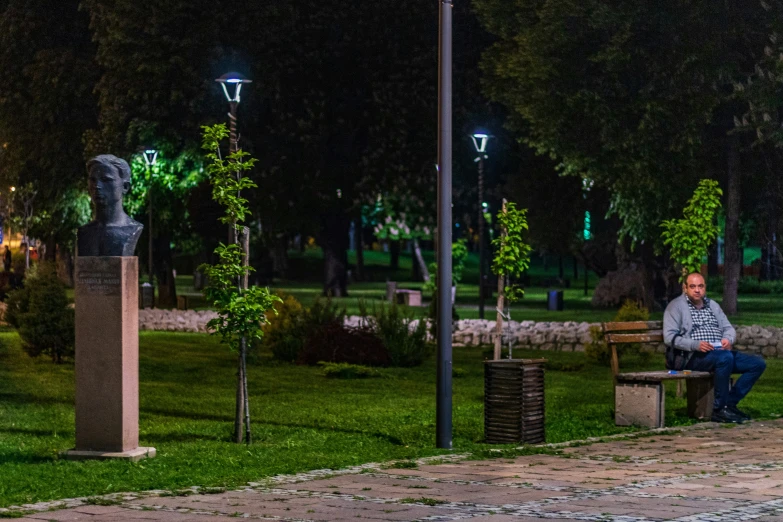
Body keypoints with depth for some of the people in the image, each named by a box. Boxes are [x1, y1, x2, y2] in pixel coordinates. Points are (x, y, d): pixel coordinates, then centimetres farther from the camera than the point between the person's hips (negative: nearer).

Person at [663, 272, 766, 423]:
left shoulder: (713, 305, 22)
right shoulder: (676, 306, 2)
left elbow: (728, 328, 17)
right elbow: (669, 337, -9)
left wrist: (728, 339, -9)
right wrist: (696, 345, -23)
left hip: (720, 352, 7)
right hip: (692, 356, -7)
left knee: (758, 363, -9)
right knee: (725, 358, -37)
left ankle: (730, 403, -8)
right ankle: (719, 409, -27)